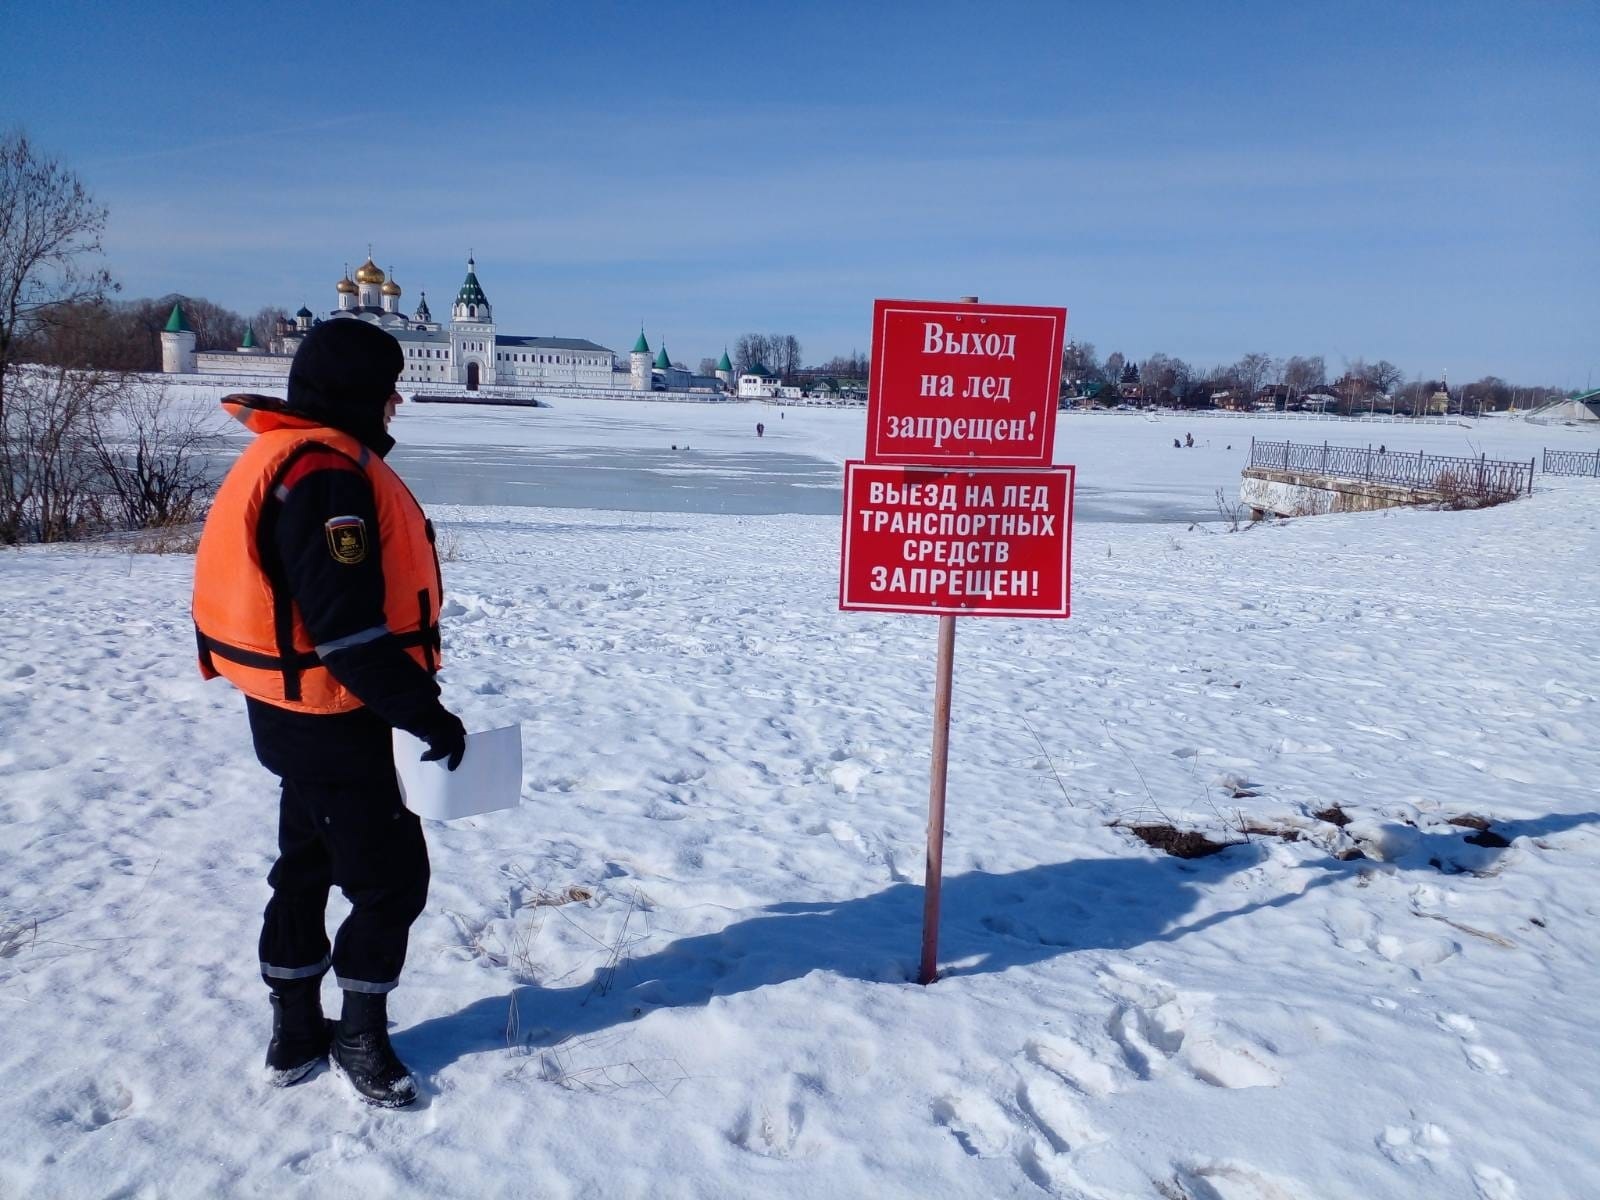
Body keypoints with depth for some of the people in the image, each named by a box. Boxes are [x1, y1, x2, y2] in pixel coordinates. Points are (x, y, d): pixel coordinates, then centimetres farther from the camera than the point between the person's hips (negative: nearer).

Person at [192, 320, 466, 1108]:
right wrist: (423, 712, -22)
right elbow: (347, 624, -29)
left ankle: (297, 1034, 35)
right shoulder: (328, 474, -23)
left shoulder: (292, 460, 11)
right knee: (391, 877, 4)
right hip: (337, 723, -11)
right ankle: (360, 1038, 21)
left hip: (299, 712, 11)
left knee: (308, 866, 20)